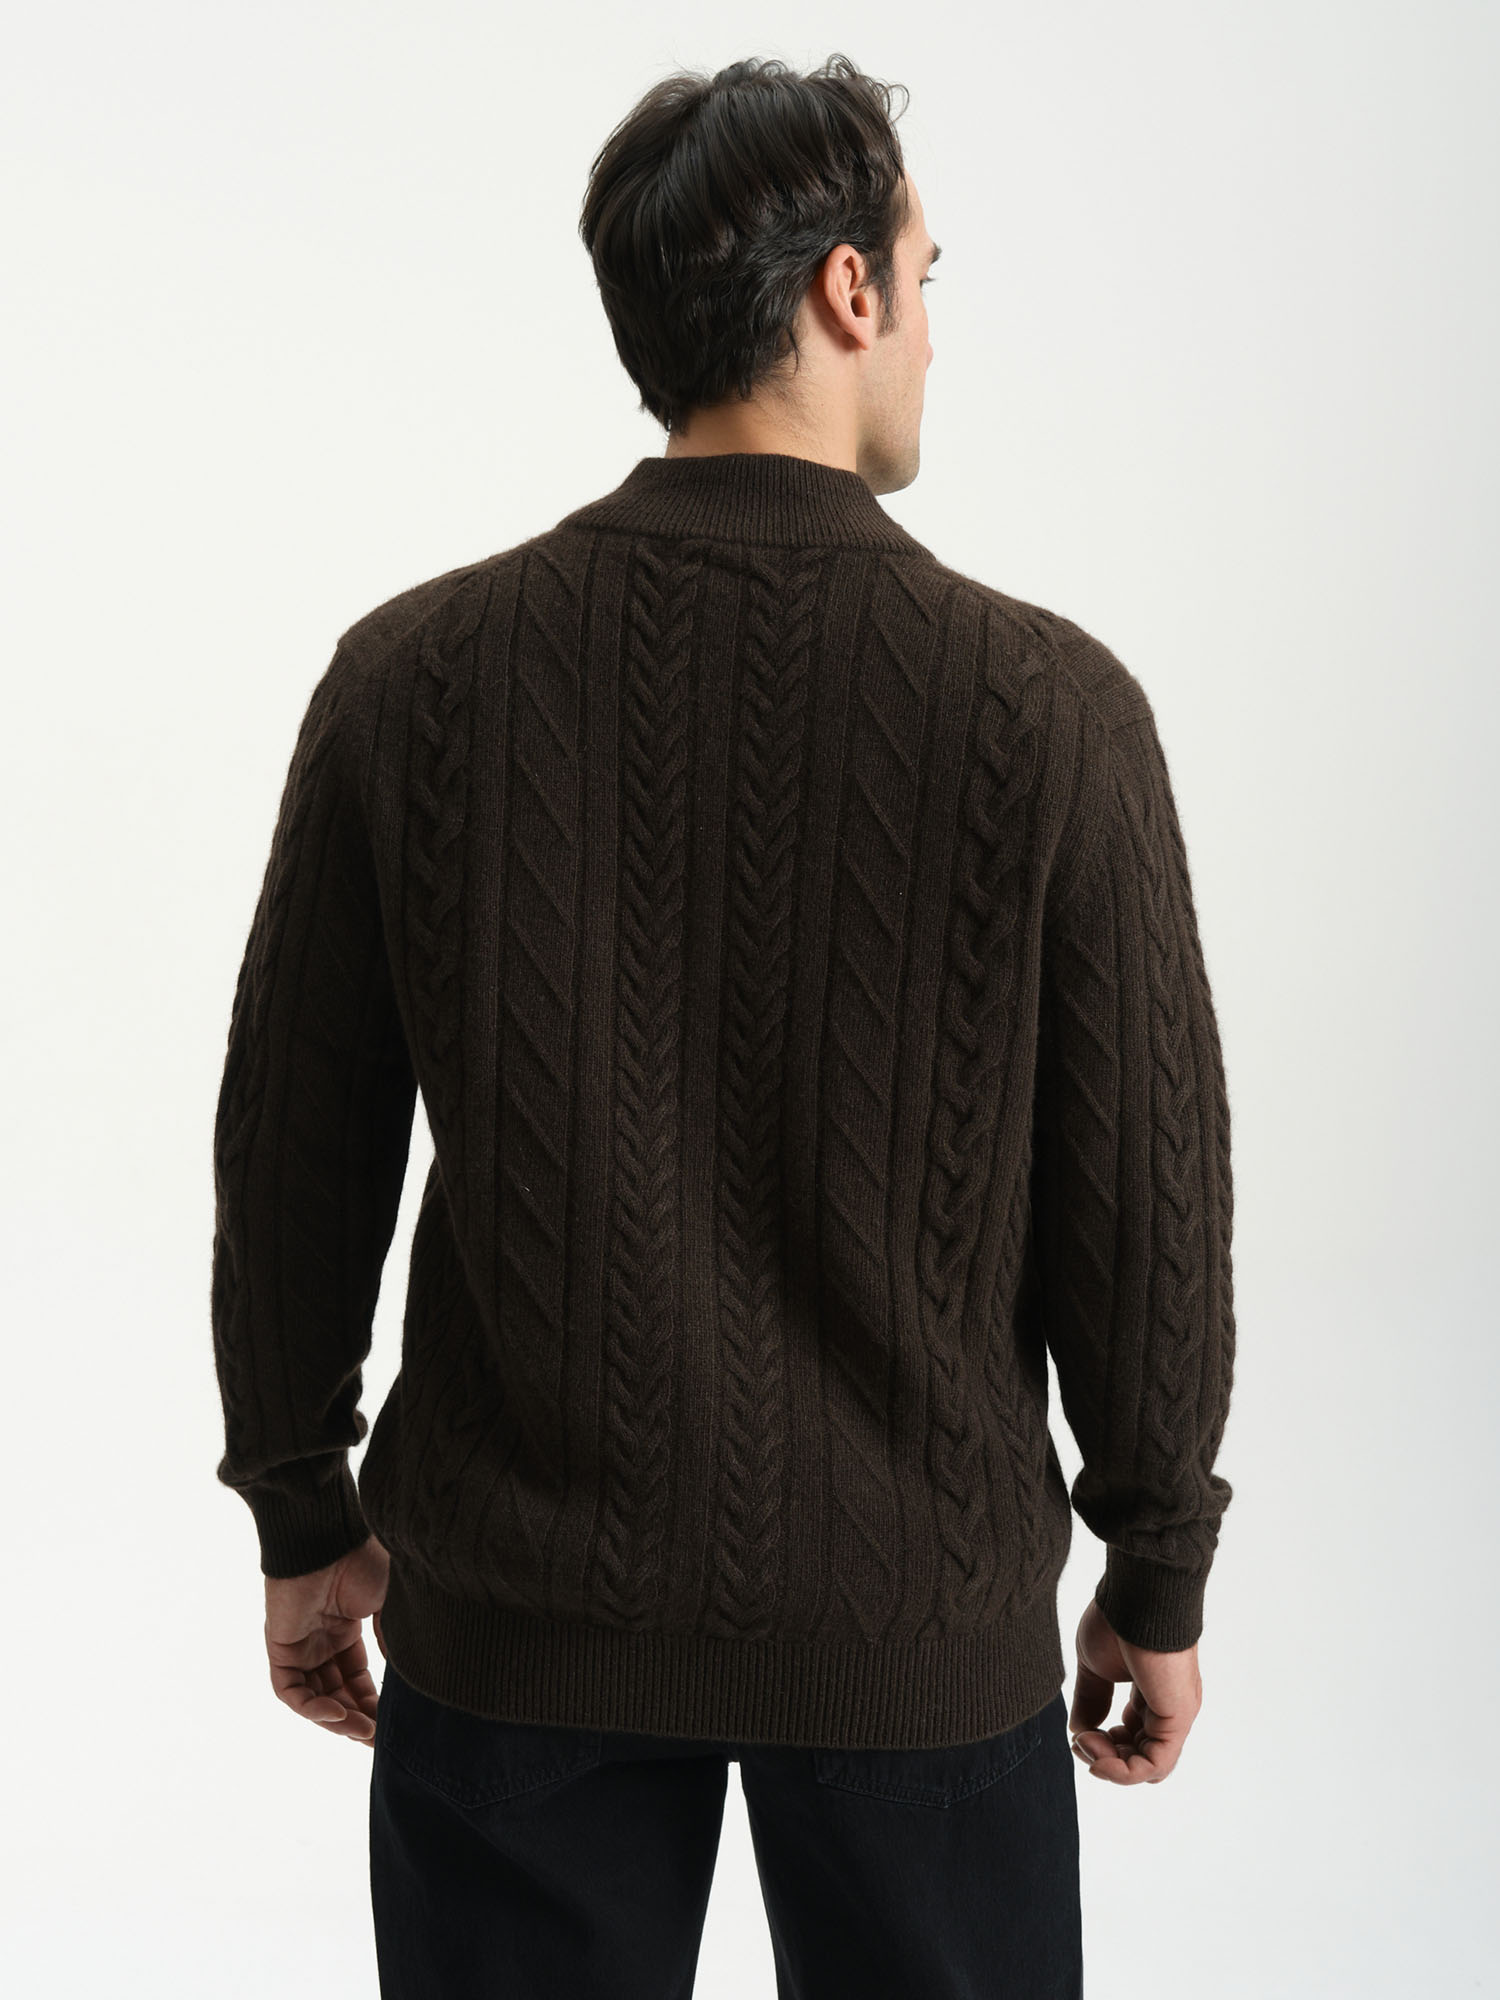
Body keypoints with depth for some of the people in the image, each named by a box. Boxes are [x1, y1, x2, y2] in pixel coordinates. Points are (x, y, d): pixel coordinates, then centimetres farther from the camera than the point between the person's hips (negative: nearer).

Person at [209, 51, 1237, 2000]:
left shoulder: (415, 672, -7)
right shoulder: (1046, 703, -12)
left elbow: (293, 1144, -1)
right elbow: (1144, 1190, -7)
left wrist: (307, 1523, 12)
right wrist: (1159, 1574, 7)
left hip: (519, 1619, 2)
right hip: (919, 1621, -1)